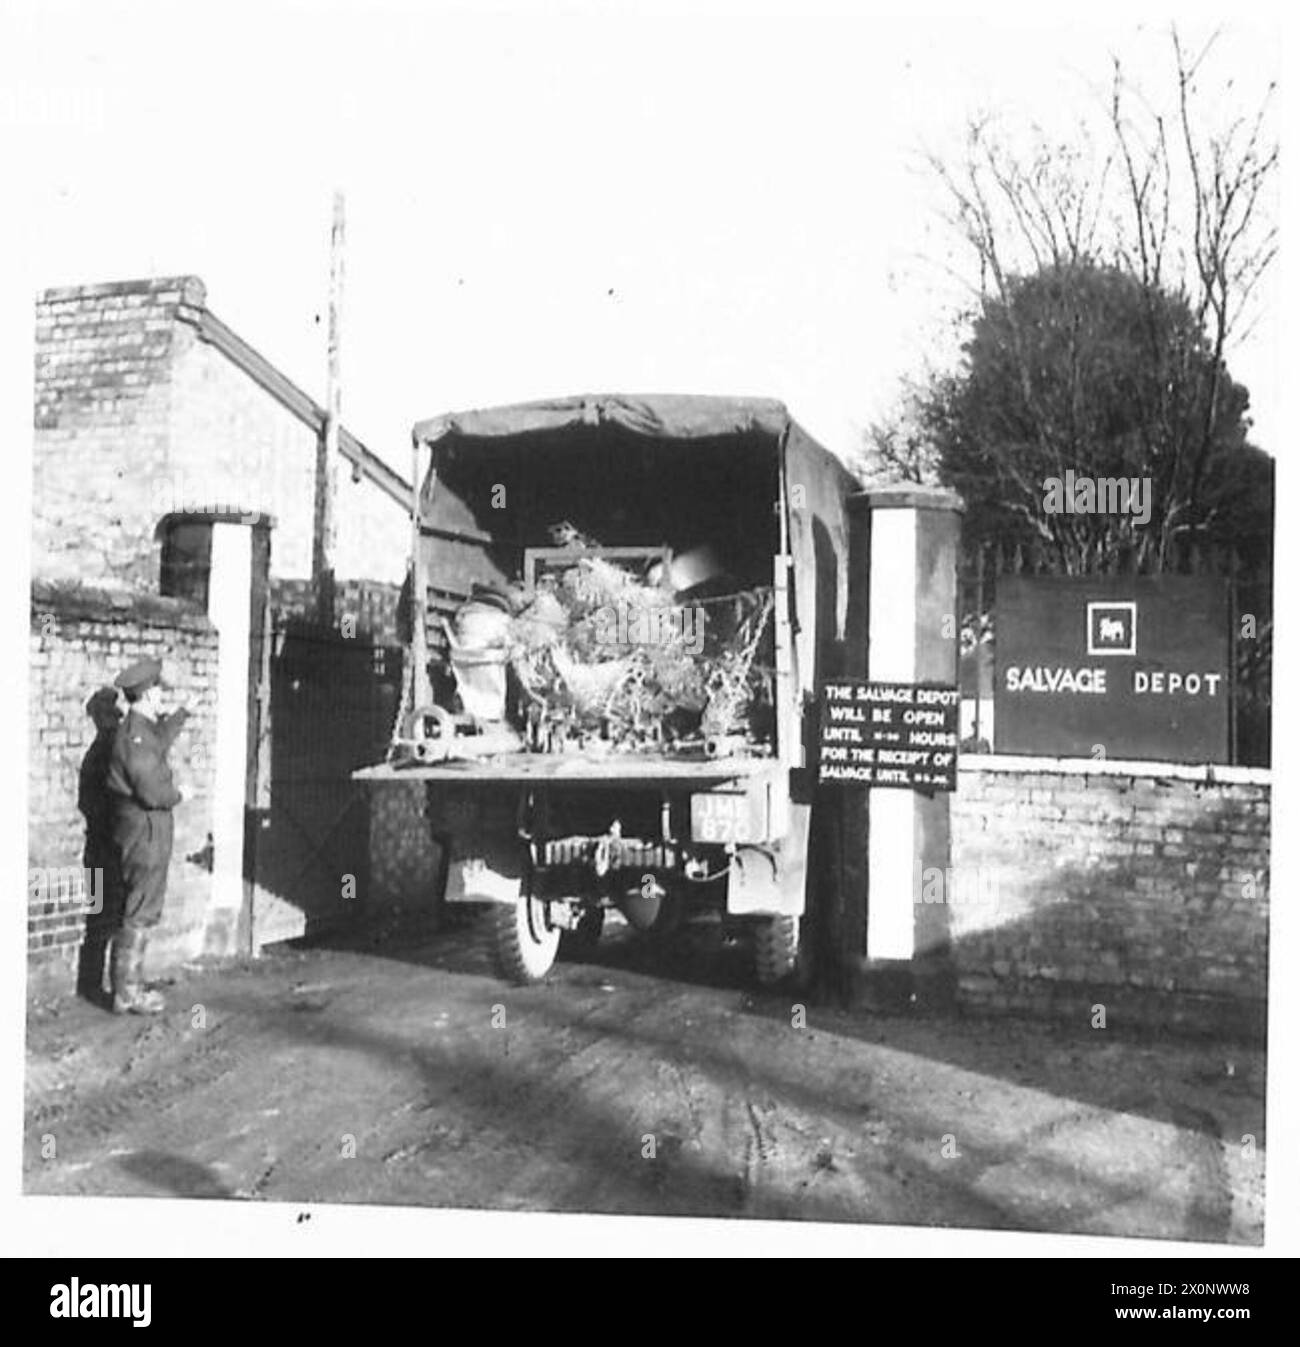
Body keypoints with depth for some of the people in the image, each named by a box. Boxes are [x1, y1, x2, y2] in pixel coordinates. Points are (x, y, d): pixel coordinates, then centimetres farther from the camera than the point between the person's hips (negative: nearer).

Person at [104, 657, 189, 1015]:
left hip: (145, 835, 10)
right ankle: (127, 995, 2)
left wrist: (181, 714, 40)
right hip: (145, 834, -10)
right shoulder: (135, 736, -19)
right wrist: (177, 795, -6)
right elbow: (152, 791, -24)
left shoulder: (142, 730, 11)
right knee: (140, 915, -4)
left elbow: (161, 742, 35)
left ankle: (129, 986, 24)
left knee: (139, 914, 16)